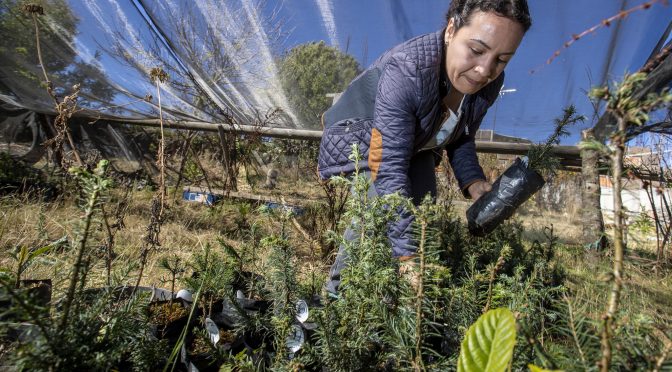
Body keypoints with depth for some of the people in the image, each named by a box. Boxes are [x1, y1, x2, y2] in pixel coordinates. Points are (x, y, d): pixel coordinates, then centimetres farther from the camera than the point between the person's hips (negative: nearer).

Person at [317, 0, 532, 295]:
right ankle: (338, 292, -9)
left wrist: (473, 181, -20)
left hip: (416, 146, 7)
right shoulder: (404, 70, -40)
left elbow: (461, 137, 1)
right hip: (361, 136, -6)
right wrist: (407, 255, -46)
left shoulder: (489, 82, -17)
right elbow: (390, 167, -43)